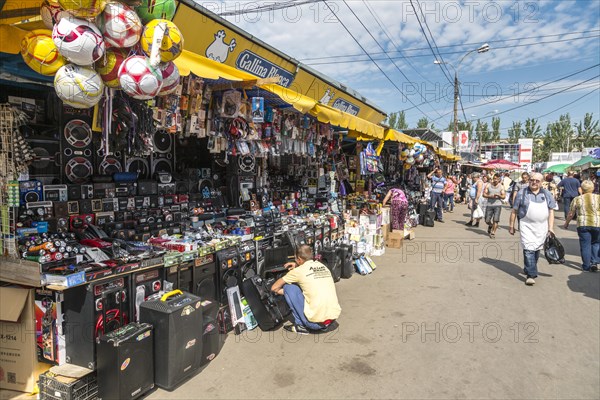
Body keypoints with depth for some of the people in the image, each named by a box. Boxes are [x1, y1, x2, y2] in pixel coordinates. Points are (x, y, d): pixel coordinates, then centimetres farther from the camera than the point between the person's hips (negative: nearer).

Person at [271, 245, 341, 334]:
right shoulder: (323, 266, 11)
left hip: (316, 322, -6)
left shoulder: (298, 271, -4)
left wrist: (280, 291, 28)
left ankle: (301, 326, 8)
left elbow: (274, 288, 8)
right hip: (334, 317, 6)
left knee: (288, 287, 5)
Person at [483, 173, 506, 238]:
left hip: (497, 205, -1)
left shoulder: (501, 187, 4)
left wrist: (498, 195, -19)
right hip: (489, 205, 1)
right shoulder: (488, 186, 5)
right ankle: (490, 226, 36)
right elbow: (484, 194, 2)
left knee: (495, 220, -10)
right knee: (487, 220, 3)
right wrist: (490, 196, -15)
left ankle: (493, 232, 0)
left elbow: (504, 196, 1)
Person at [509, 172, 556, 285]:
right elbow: (514, 210, 1)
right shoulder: (522, 193, -1)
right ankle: (531, 275, -13)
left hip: (542, 227, 4)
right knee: (528, 249, -12)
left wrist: (551, 227, 3)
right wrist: (511, 225, 1)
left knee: (536, 250, 13)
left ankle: (528, 269, 31)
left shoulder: (546, 194, 8)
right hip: (527, 226, -4)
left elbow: (551, 211, 10)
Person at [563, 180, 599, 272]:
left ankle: (586, 266, 13)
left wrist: (566, 223, 20)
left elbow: (571, 214, 6)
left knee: (585, 245, 8)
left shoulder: (577, 199, 2)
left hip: (583, 225, 0)